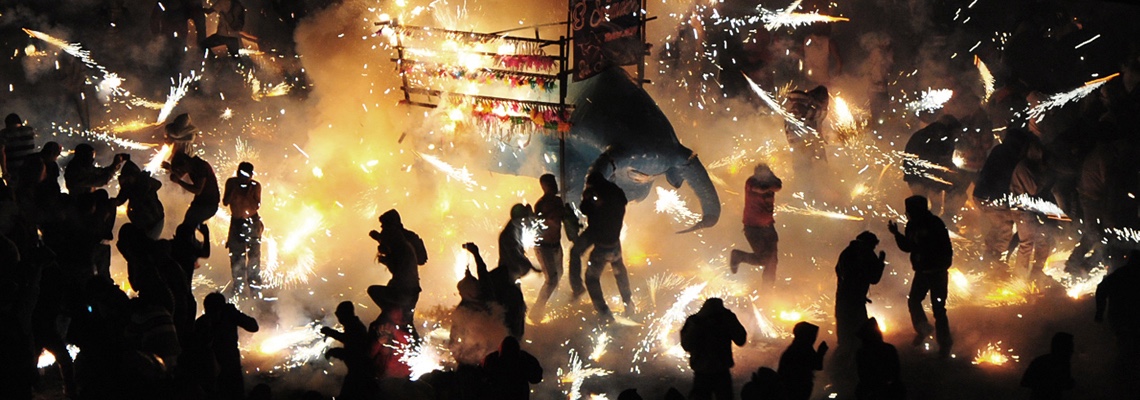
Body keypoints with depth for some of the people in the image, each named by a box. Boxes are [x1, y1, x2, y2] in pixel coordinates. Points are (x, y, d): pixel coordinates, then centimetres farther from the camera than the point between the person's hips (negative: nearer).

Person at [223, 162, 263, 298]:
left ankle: (255, 292, 0)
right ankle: (238, 291, 21)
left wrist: (249, 194, -28)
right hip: (236, 223, 2)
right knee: (236, 259, 7)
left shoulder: (255, 185, -10)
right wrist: (234, 191, -21)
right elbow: (225, 202, -8)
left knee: (254, 257, -5)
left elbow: (257, 206, -14)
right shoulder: (232, 183, -5)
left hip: (252, 223, -2)